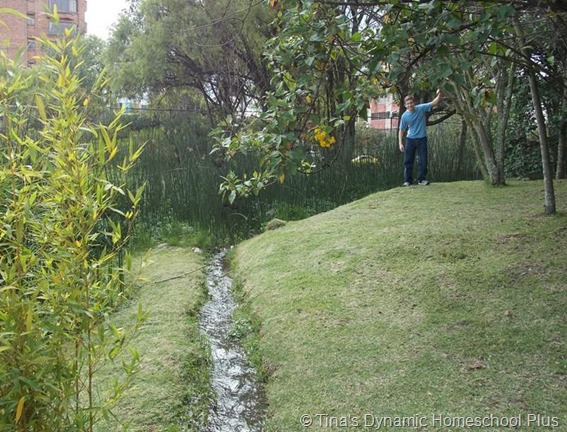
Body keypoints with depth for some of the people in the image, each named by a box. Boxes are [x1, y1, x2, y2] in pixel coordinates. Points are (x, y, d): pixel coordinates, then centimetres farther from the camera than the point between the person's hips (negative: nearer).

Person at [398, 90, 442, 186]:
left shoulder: (421, 108, -8)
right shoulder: (404, 116, -8)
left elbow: (434, 103, -10)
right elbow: (401, 130, -1)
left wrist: (439, 95, -29)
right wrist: (400, 143, -7)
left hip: (422, 139, 0)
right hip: (410, 139, 0)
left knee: (423, 160, 2)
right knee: (408, 160, 2)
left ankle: (421, 179, 13)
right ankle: (407, 180, 9)